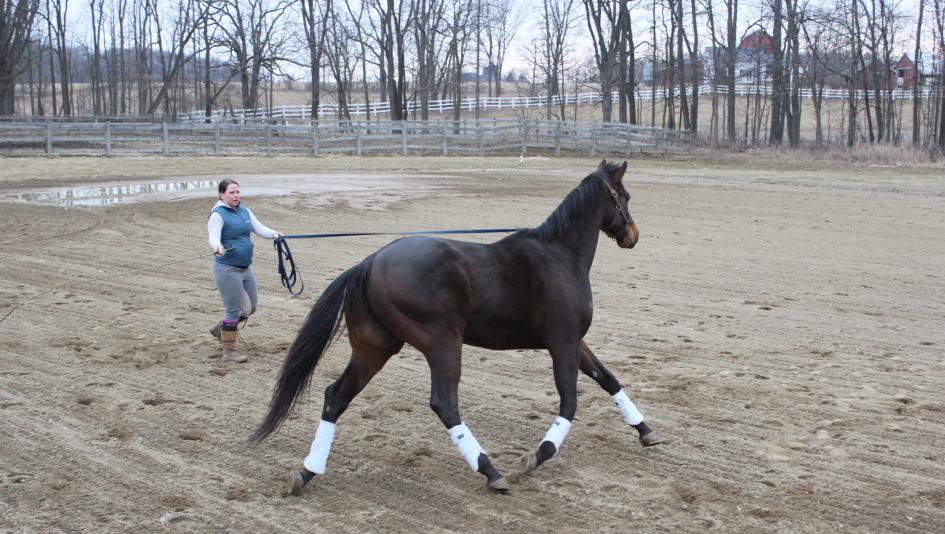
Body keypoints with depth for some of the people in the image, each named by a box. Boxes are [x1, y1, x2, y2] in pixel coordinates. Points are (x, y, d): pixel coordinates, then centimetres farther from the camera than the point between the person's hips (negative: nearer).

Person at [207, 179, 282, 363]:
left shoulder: (245, 212, 10)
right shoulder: (218, 215, -11)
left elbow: (259, 228, 2)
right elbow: (213, 237, -24)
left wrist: (273, 234, -19)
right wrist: (217, 248, -47)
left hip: (246, 268, 7)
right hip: (227, 269, -7)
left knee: (250, 308, 15)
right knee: (233, 311, -3)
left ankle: (220, 328, 37)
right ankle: (229, 351, 10)